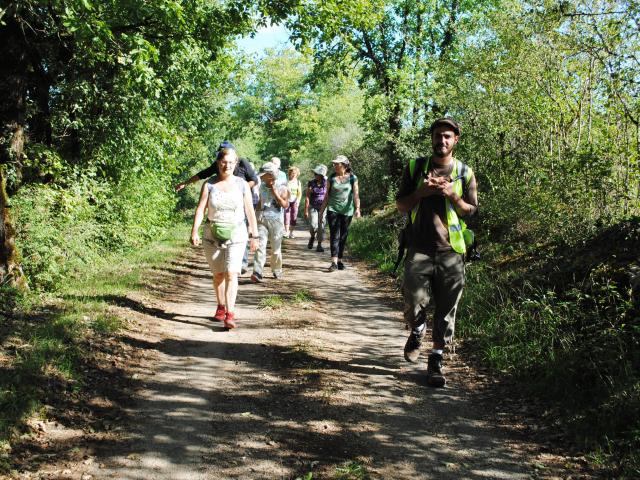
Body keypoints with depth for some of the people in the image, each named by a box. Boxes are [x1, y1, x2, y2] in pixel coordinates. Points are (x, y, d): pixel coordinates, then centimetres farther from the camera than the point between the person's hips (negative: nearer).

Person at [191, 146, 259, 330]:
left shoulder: (242, 184, 0)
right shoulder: (209, 184, -1)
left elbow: (250, 211, 4)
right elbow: (200, 209, -8)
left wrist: (254, 235, 4)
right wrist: (194, 231, -20)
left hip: (236, 235, -1)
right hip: (213, 235, 1)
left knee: (231, 274, -13)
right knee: (218, 274, 13)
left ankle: (230, 314, -17)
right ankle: (221, 307, 32)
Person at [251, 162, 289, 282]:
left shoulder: (281, 187, -3)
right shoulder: (262, 186, 12)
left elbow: (285, 204, -10)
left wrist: (275, 193, -16)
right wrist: (257, 213, 21)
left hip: (276, 220, -3)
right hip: (262, 219, 3)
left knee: (276, 248, 7)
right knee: (260, 245, -12)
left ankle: (277, 271, 27)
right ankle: (257, 273, -20)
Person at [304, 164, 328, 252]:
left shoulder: (326, 183, -2)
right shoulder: (311, 183, -3)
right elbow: (307, 197, -2)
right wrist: (306, 210, -5)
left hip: (323, 207, 1)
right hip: (313, 207, 0)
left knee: (321, 226, -2)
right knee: (313, 225, -14)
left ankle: (319, 245, 9)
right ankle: (312, 237, 17)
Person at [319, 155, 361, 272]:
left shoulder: (352, 178, 0)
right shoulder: (332, 178, 6)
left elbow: (356, 194, -6)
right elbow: (327, 195, 13)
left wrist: (357, 208, -20)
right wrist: (322, 210, 12)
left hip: (347, 211, 0)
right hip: (333, 210, 0)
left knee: (343, 236, 7)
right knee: (334, 235, -10)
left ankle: (340, 260, 19)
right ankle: (334, 262, -17)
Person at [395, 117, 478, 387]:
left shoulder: (465, 173, 9)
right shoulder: (415, 168, 10)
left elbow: (471, 211, 8)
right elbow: (400, 205, 11)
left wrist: (452, 195, -10)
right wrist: (421, 192, -8)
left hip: (451, 251, 1)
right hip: (419, 248, 0)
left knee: (446, 310, 1)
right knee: (414, 303, -11)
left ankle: (435, 362, 15)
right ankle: (416, 333, 24)